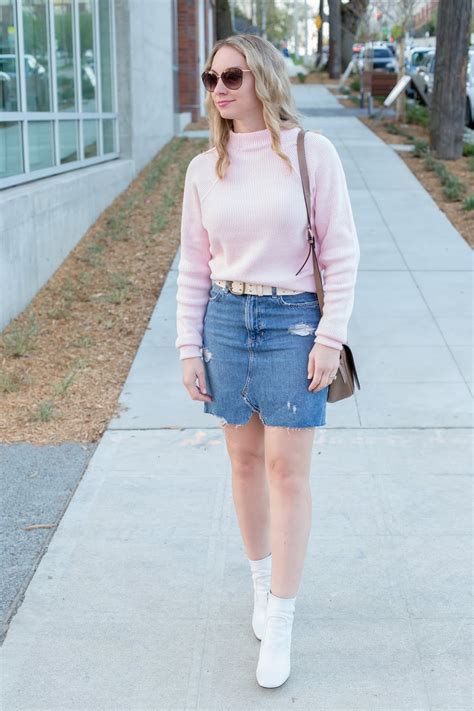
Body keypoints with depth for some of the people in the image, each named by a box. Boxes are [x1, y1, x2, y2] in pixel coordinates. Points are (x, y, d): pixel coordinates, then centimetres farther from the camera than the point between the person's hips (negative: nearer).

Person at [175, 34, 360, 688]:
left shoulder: (312, 152, -5)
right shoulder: (204, 169, 5)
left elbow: (341, 252, -5)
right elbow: (193, 266, 9)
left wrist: (331, 338, -11)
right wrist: (189, 348, 5)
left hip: (293, 321, -4)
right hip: (226, 319, 4)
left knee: (286, 467, -4)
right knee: (245, 458, 11)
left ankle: (279, 624, 7)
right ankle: (263, 581, 33)